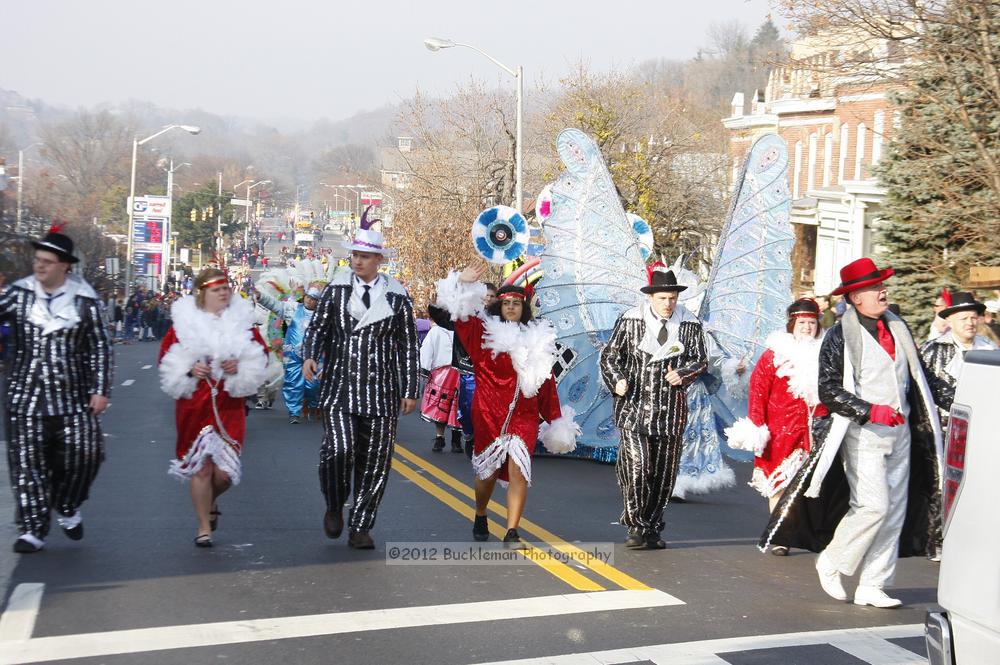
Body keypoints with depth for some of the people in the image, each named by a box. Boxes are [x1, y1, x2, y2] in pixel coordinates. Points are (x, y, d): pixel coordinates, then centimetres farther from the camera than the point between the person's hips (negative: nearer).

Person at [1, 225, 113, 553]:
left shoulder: (84, 300, 1)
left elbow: (101, 347, 2)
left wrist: (100, 390, -2)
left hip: (72, 394, 0)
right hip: (26, 393, 0)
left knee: (84, 452, -4)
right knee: (27, 459, -2)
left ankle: (67, 508, 25)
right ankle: (32, 530, 6)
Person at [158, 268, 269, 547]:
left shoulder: (242, 321, 4)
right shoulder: (185, 321, -1)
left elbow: (260, 355, 9)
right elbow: (167, 357, 3)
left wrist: (240, 366, -10)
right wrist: (189, 369, -14)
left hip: (229, 405, 1)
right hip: (195, 404, -1)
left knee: (224, 470, -3)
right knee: (201, 467, 1)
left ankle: (210, 501, 33)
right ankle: (204, 527, 16)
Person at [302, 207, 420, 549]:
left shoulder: (397, 296, 5)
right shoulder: (336, 289, 6)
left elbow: (408, 347, 8)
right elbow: (318, 326, 7)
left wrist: (409, 391, 5)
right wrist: (310, 356, -14)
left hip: (381, 390, 1)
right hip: (339, 385, -1)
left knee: (374, 460, 2)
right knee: (339, 449, -16)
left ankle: (360, 528, 14)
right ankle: (334, 507, 12)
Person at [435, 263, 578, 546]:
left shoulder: (537, 339, 8)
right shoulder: (485, 333, 3)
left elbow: (547, 384, 10)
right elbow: (459, 315, -3)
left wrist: (555, 418, 11)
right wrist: (462, 282, -12)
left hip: (524, 415, 1)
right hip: (489, 414, -1)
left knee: (518, 470, -11)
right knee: (488, 470, 10)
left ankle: (512, 533, -8)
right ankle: (480, 518, 36)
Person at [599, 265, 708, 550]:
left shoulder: (690, 324, 3)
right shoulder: (630, 320, -1)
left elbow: (700, 360, 7)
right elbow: (610, 355, 5)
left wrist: (682, 374, -13)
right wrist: (617, 380, -12)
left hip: (671, 410, 2)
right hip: (634, 407, -2)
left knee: (663, 473, 7)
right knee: (636, 467, -13)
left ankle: (652, 529, 21)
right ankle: (636, 526, 2)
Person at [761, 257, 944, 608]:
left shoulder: (899, 329, 11)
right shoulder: (840, 337, -8)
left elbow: (915, 379, 21)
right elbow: (829, 391, -12)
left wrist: (924, 422, 15)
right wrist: (871, 411, -20)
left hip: (900, 433, 6)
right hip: (863, 435, -6)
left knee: (895, 510, 5)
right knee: (873, 505, -14)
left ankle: (872, 586, 14)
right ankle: (831, 562, 9)